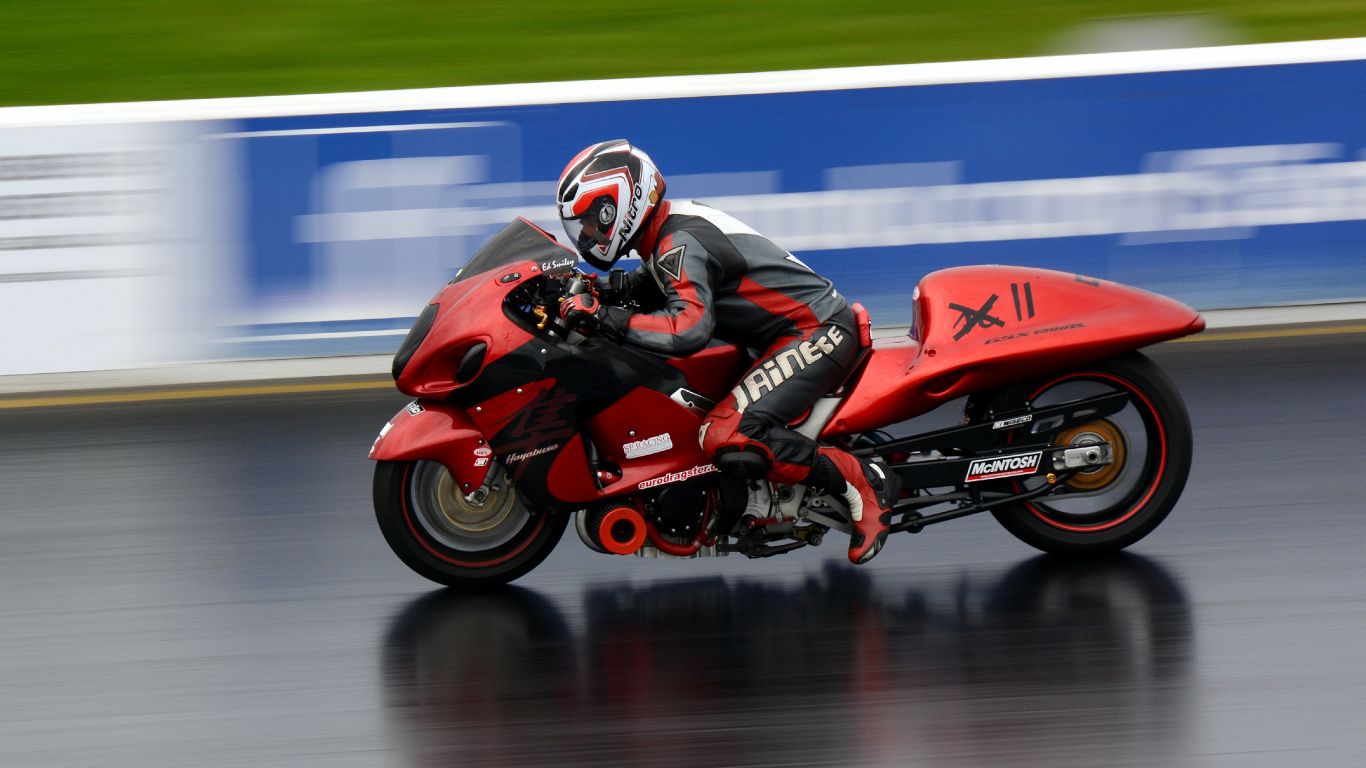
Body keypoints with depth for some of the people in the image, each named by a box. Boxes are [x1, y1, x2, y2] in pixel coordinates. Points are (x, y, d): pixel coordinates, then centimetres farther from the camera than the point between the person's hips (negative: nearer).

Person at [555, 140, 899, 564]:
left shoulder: (678, 244, -19)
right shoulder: (674, 224, 11)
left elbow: (688, 329, -35)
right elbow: (650, 283, 29)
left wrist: (604, 318, -32)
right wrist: (600, 292, 10)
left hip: (817, 333, -11)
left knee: (726, 440, -27)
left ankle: (863, 483, -17)